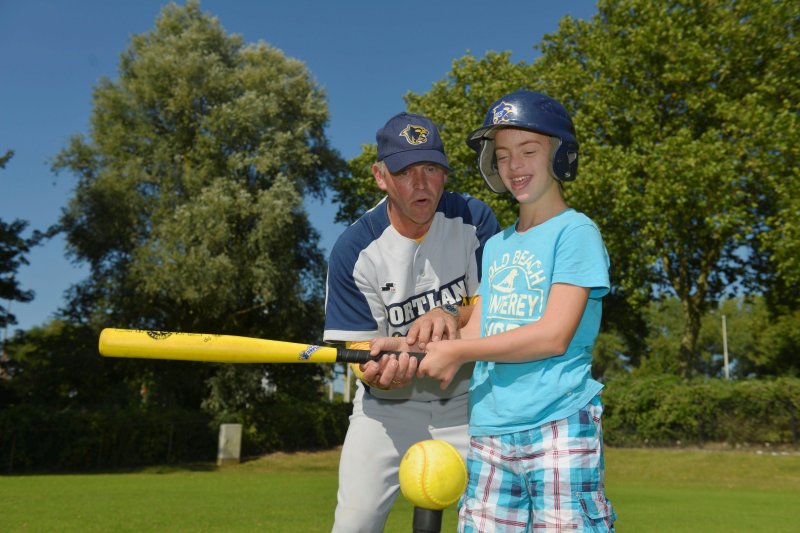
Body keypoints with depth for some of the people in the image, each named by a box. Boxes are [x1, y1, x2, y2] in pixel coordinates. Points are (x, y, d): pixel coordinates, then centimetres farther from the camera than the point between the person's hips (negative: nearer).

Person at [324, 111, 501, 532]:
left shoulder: (473, 220, -11)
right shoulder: (354, 250, -17)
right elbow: (360, 347, -14)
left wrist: (452, 317, -36)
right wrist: (377, 371, -39)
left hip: (466, 395, 1)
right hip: (390, 402, -1)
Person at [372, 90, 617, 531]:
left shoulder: (575, 231, -3)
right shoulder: (495, 246, 19)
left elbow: (554, 336, -12)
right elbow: (475, 332, 15)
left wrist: (457, 352, -10)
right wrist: (407, 346, 0)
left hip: (558, 427, -6)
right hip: (489, 432, 6)